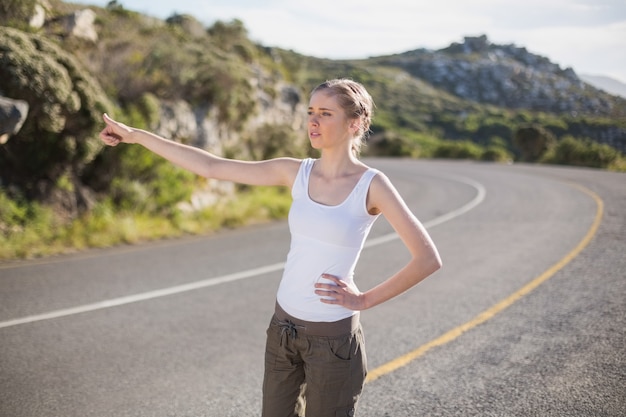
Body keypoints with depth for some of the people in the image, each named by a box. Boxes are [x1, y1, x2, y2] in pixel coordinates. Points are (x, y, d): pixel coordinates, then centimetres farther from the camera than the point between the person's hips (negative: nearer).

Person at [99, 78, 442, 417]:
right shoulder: (295, 172, -1)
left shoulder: (371, 185, -13)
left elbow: (428, 259, -13)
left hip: (333, 336, -4)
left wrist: (364, 300, -12)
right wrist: (135, 135, 1)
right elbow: (211, 166, 1)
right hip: (284, 326, 5)